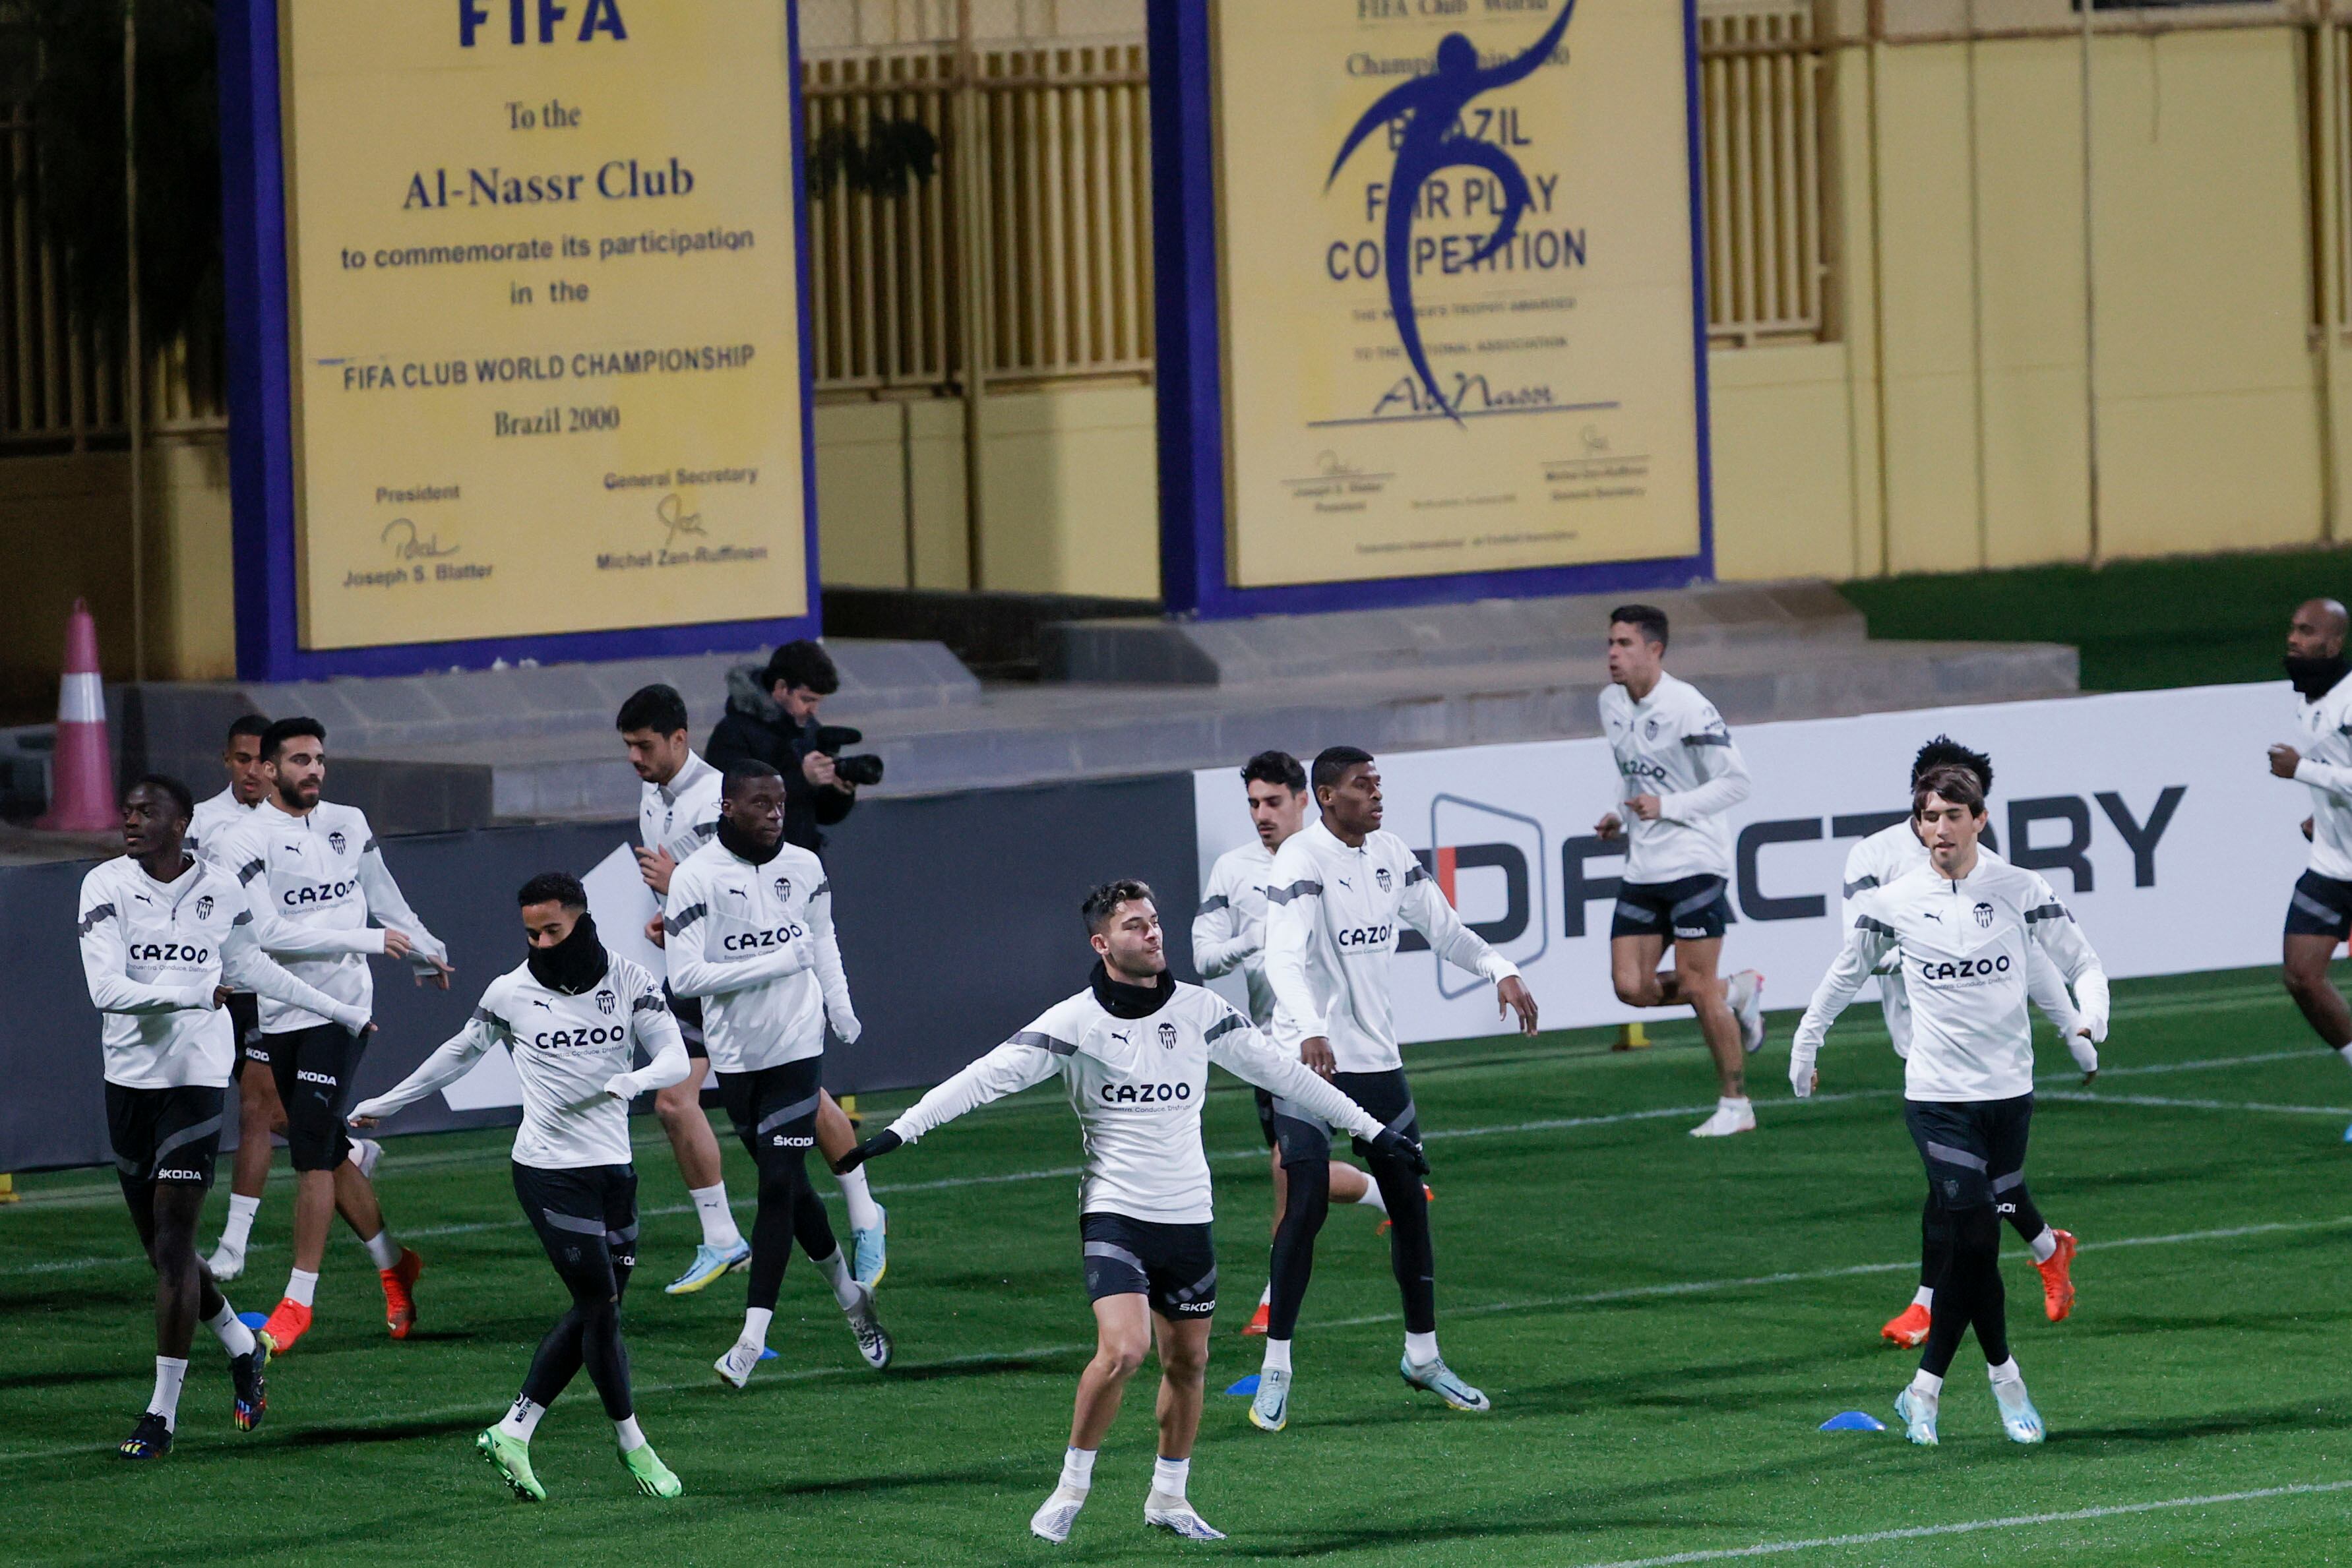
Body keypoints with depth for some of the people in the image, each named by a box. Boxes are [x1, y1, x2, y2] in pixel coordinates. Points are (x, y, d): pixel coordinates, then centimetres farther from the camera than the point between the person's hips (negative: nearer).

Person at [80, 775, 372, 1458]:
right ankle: (243, 1349, 34)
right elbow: (106, 989, -17)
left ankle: (163, 1410, -4)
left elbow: (246, 966, 20)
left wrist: (338, 1010, 28)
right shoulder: (106, 887, -6)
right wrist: (193, 994, -26)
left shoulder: (220, 889, 0)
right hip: (129, 1079, 1)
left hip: (198, 1076, -1)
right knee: (160, 1248, 9)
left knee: (173, 1247, -8)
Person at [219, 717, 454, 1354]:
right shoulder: (249, 842, -5)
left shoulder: (348, 824, 8)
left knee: (311, 1149, -9)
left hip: (341, 1008, 0)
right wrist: (364, 939, -17)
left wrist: (425, 951, 35)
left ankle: (298, 1300, -6)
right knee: (329, 1152, 8)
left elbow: (385, 898, 25)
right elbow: (272, 933, -16)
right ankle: (395, 1265, 26)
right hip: (281, 1014, 0)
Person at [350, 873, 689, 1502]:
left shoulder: (630, 983, 1)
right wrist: (385, 1104, 23)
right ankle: (632, 1444, 8)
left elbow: (676, 1059, -6)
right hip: (550, 1171, -4)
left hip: (613, 1168, 4)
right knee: (601, 1307, -7)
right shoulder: (512, 993, -1)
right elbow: (461, 1053, 15)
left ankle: (512, 1434, 14)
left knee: (591, 1314, 6)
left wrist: (633, 1079, -28)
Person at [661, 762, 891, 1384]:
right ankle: (849, 1292, 34)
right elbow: (685, 976, -18)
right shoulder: (696, 877, -11)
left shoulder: (804, 868, 2)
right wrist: (776, 963, -20)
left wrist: (840, 1006, 17)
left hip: (797, 1047, 1)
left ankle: (753, 1337, -11)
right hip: (735, 1054, -1)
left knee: (780, 1186, -10)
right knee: (786, 1186, 11)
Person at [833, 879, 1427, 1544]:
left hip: (1189, 1215, 4)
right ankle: (1072, 1485, -2)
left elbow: (1281, 1071, 9)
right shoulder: (1075, 1022, -7)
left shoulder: (1201, 1011, 3)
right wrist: (900, 1130, -20)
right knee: (1123, 1348, -20)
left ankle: (1169, 1497, 26)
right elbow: (988, 1076, -11)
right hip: (1115, 1212, -4)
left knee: (1188, 1361, 9)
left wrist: (1373, 1130, 12)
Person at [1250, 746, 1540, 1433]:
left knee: (1410, 1202, 10)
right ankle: (1276, 1369, -4)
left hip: (1379, 1061, 7)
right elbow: (1284, 955, -28)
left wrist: (1499, 970, 2)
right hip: (1312, 1060, -7)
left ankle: (1422, 1355, 24)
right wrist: (1311, 1031, -43)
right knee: (1307, 1207, -11)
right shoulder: (1302, 860, -15)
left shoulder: (1390, 854, 7)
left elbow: (1442, 925, 18)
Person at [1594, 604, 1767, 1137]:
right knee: (1632, 987, -2)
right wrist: (1622, 818, 7)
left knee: (1697, 985, -7)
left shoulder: (1688, 708, -14)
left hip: (1694, 863, -7)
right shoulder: (1612, 703, 9)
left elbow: (1736, 782, -12)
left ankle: (1735, 1104, 6)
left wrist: (1666, 807, -19)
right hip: (1642, 869, 7)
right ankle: (1737, 993, 21)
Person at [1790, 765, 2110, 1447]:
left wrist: (2092, 1019, -16)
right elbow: (1844, 975, 14)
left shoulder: (2021, 890, 0)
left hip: (2010, 1090, 2)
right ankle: (2004, 1376, 8)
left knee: (1970, 1248, 5)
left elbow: (2082, 962, 4)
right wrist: (1804, 1048, 18)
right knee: (1976, 1238, -10)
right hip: (1938, 1094, -2)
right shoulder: (1893, 903, -1)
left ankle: (1925, 1390, 16)